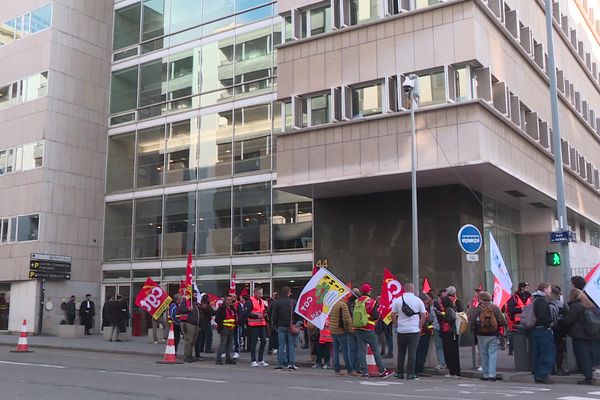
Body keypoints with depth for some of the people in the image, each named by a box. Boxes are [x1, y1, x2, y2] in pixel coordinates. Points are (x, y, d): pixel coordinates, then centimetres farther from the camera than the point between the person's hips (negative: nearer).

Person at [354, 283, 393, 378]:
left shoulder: (357, 302, 7)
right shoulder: (371, 302, -8)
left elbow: (353, 315, 12)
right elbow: (375, 316, -11)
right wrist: (378, 313, 8)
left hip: (358, 329, 5)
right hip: (368, 330, -5)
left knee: (361, 351, 6)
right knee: (376, 350, 2)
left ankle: (364, 372, 5)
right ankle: (382, 371, 4)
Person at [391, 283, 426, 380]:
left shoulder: (398, 300, 2)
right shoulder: (418, 300, 0)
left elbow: (393, 315, 2)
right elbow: (424, 315, -1)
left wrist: (397, 325, 10)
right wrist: (420, 326, 6)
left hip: (401, 331, 2)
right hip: (414, 330, -1)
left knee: (401, 353, 10)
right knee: (412, 353, 0)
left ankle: (399, 373, 14)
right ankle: (410, 374, -2)